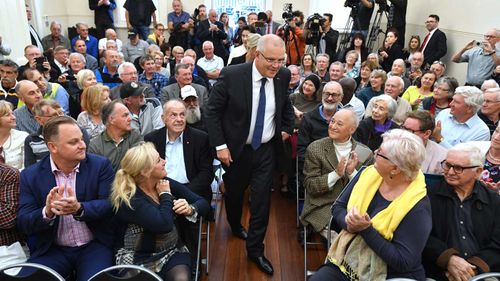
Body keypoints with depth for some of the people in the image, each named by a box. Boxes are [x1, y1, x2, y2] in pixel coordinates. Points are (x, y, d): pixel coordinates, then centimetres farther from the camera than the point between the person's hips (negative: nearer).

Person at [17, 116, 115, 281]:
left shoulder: (100, 165, -5)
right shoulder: (30, 175, -2)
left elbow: (110, 204, -11)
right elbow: (23, 223, -4)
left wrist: (79, 208, -30)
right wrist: (47, 212, -26)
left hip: (95, 246, -1)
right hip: (51, 250, 2)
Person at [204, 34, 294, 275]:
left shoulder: (283, 76, -7)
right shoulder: (231, 75, -19)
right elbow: (212, 111, -13)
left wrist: (286, 128, 10)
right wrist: (220, 146, -15)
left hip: (266, 150, 2)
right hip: (236, 149, -2)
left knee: (262, 199, 3)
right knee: (234, 193, 19)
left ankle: (255, 249, 22)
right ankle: (235, 226, 51)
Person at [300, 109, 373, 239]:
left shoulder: (365, 153, 3)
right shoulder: (315, 148, -1)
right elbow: (309, 186, -5)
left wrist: (352, 172, -15)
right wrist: (336, 173, -17)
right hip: (322, 208, -2)